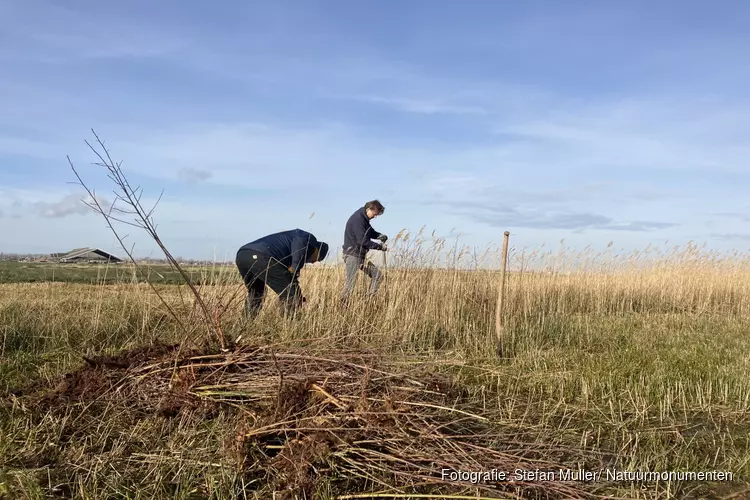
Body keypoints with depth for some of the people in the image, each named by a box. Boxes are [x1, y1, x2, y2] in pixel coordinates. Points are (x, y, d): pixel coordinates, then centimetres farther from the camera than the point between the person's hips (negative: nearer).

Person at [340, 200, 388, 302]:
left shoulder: (364, 219, 11)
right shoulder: (357, 219, -19)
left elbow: (370, 232, 25)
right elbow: (363, 241, -24)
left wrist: (380, 235, 3)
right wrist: (380, 246, -16)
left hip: (361, 255, 10)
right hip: (353, 255, -10)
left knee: (377, 275, 6)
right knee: (351, 282, -8)